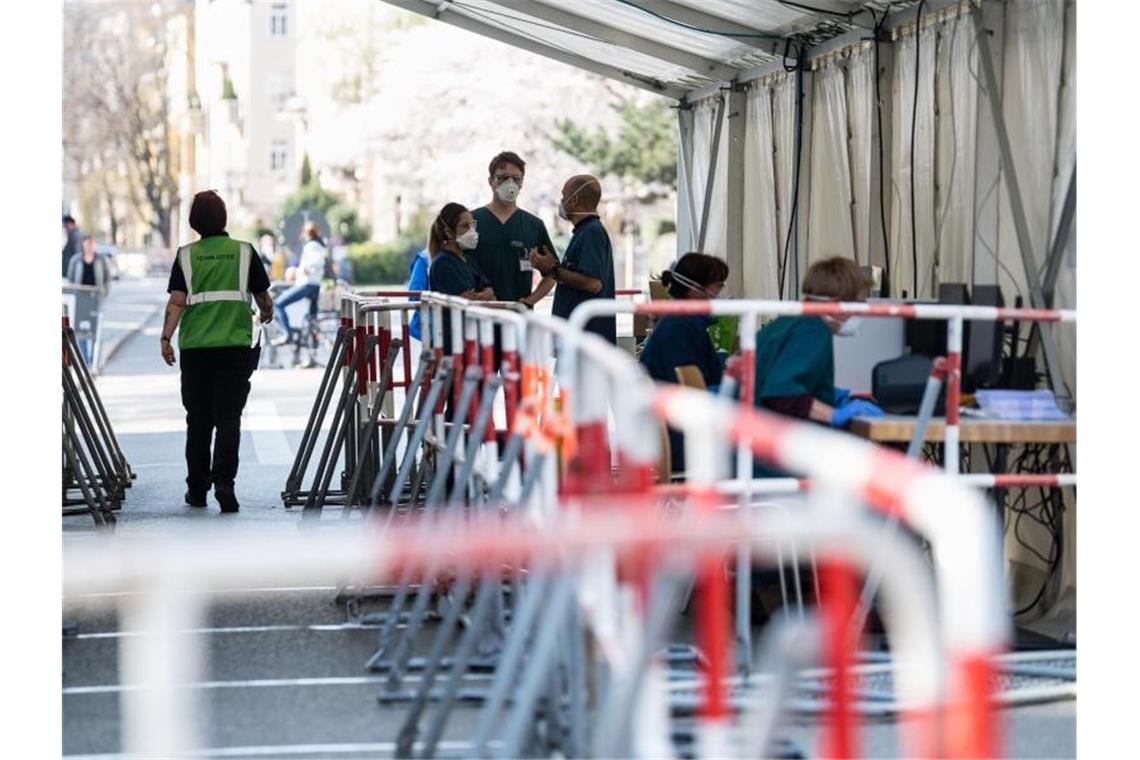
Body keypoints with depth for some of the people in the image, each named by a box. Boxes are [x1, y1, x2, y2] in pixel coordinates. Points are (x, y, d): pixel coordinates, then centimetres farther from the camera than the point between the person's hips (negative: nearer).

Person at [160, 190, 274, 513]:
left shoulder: (186, 255, 5)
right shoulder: (245, 252, 4)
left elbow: (177, 301, -6)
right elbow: (263, 297, 12)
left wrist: (166, 337, -8)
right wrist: (266, 314, 33)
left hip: (195, 345, 1)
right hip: (236, 344, -1)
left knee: (198, 418, 10)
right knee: (228, 416, -3)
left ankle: (197, 488, 17)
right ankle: (224, 481, -18)